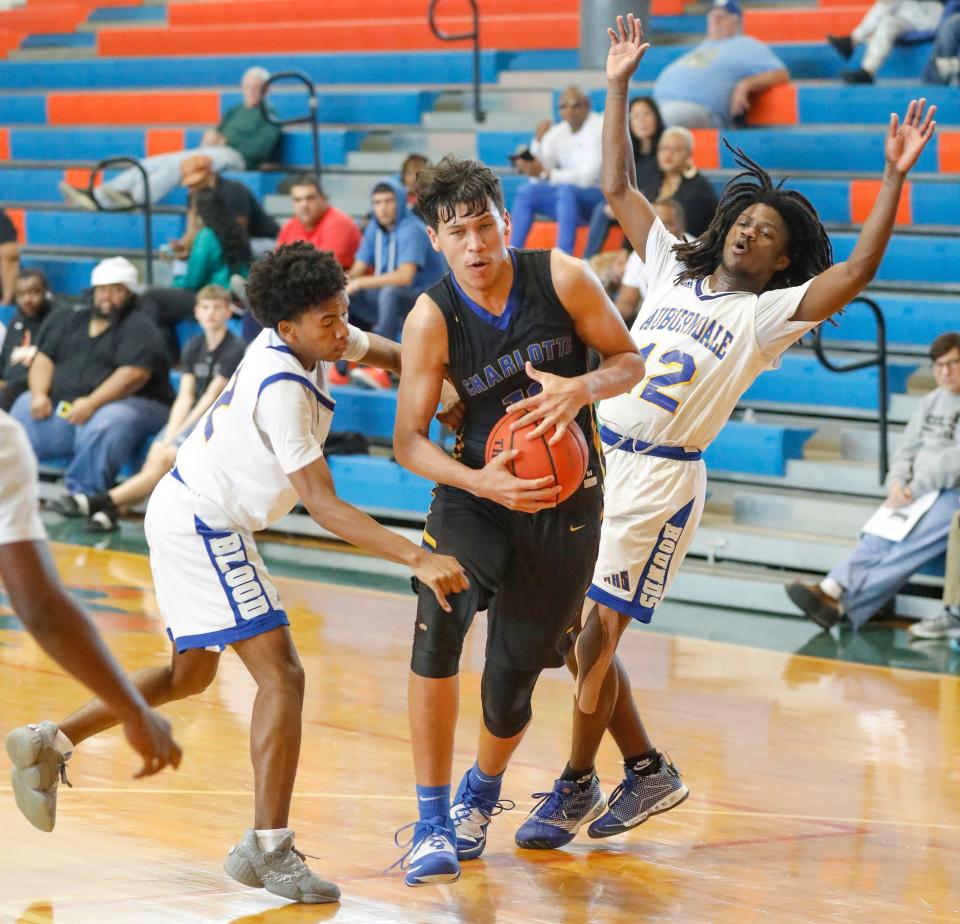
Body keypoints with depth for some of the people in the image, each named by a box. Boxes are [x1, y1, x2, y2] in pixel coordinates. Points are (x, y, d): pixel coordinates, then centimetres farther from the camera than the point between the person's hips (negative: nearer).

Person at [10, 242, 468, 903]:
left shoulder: (307, 337, -1)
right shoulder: (284, 390, -27)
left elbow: (383, 351, 19)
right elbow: (323, 505, -30)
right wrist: (417, 559, -36)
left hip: (186, 511, 10)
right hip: (203, 525, -10)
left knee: (192, 673, 23)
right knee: (282, 675, -14)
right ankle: (269, 849, -16)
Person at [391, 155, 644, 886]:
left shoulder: (561, 278, -12)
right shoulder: (432, 319, -14)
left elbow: (631, 360, -1)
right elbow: (409, 440, -11)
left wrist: (583, 389, -23)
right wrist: (480, 482, -28)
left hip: (564, 496, 0)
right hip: (478, 485, 0)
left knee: (514, 673, 3)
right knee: (437, 624, -27)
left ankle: (481, 793, 38)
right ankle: (433, 822, -14)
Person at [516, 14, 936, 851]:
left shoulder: (771, 313, -2)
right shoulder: (673, 269, 12)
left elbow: (857, 272, -16)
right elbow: (619, 188, 17)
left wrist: (894, 181, -24)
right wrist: (618, 88, 12)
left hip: (661, 481, -6)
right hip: (596, 456, 6)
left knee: (596, 638, -6)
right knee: (577, 636, 8)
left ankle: (577, 785, 11)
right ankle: (647, 771, 24)